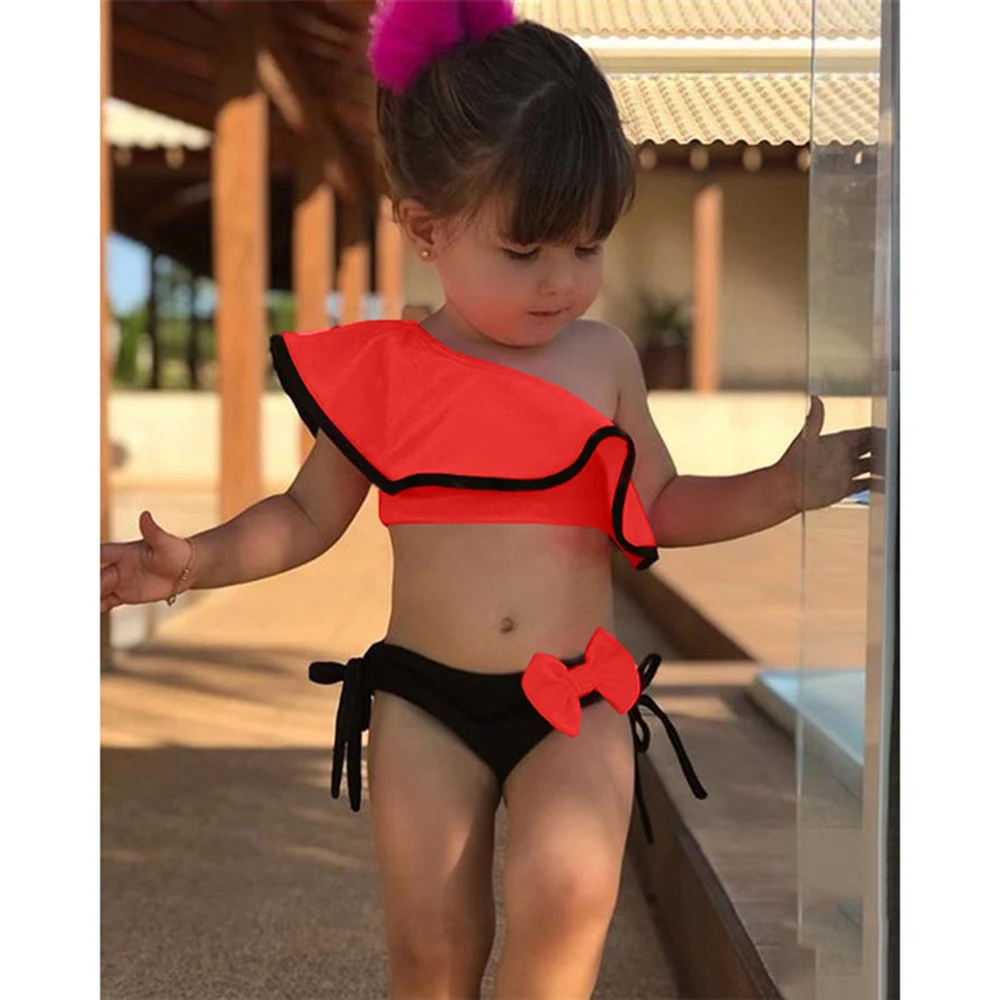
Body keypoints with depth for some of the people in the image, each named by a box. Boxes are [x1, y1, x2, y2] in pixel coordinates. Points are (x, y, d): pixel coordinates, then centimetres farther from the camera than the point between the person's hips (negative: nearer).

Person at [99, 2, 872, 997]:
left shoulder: (603, 358, 2)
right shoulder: (377, 368, -2)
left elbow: (661, 507, 14)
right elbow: (306, 516, 8)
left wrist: (789, 486, 3)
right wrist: (190, 562, -5)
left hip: (576, 698, 0)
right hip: (424, 698, 0)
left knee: (566, 890, -24)